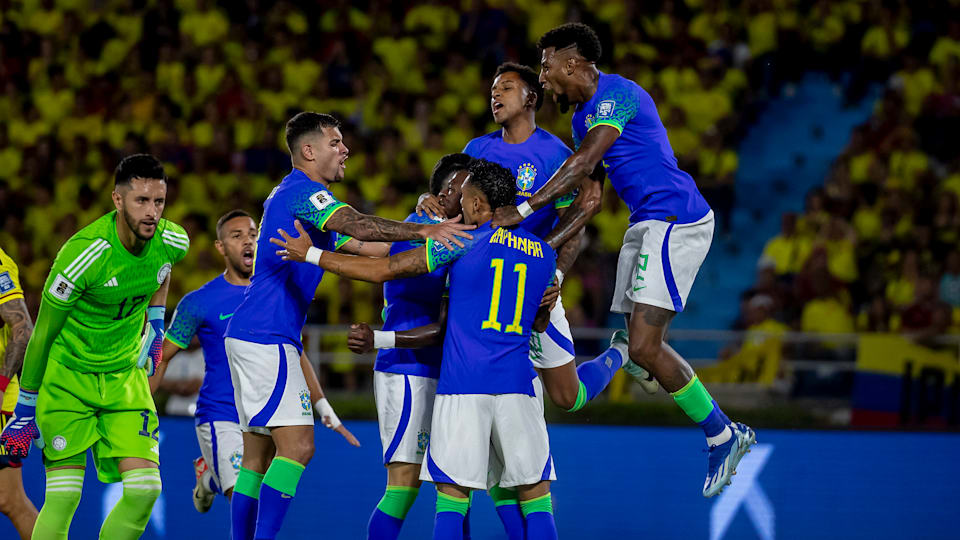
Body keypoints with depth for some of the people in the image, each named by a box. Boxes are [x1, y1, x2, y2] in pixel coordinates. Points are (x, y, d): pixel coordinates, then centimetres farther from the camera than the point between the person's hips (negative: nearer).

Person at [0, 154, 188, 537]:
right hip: (67, 375, -5)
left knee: (145, 489, -9)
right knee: (63, 498, -11)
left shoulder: (173, 241, -10)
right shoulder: (82, 254, -25)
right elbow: (43, 334, -14)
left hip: (124, 375, 5)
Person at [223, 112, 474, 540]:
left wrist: (421, 232, 18)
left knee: (259, 454, 9)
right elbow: (356, 226, -27)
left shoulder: (295, 194, 23)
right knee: (297, 446, -15)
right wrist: (422, 231, -33)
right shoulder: (302, 190, -9)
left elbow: (357, 246, 23)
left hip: (250, 336, 11)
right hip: (267, 336, -11)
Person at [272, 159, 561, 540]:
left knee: (452, 494, 2)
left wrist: (311, 255, 7)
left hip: (461, 386, -3)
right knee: (535, 496, 5)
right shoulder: (544, 253, 12)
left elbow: (386, 270, -1)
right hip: (517, 387, 3)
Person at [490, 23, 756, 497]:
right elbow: (589, 199, 21)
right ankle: (726, 435, 12)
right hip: (647, 226, 10)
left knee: (643, 348, -14)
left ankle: (721, 435, -1)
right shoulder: (584, 116, 19)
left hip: (675, 220, -10)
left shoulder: (615, 94, -13)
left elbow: (582, 164, -23)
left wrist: (523, 211, -26)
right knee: (641, 346, 6)